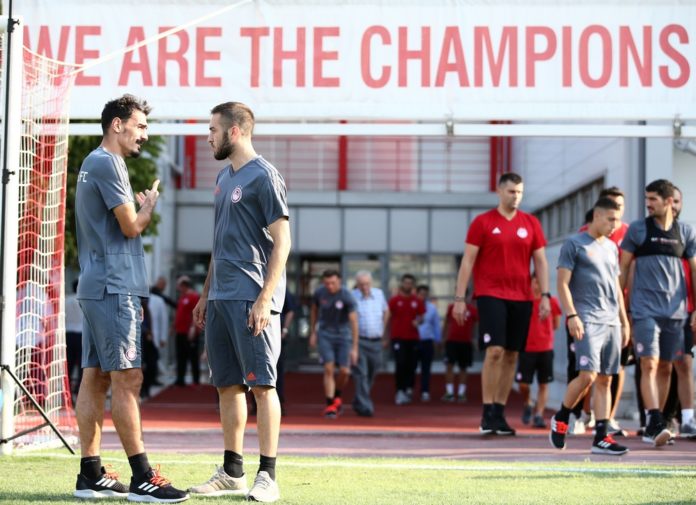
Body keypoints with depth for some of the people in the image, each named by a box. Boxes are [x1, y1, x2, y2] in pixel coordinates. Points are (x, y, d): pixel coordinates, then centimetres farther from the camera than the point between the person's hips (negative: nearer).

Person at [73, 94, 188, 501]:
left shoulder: (94, 163, 21)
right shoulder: (107, 164, -11)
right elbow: (131, 225, -13)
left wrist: (142, 212, 8)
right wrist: (150, 206, 4)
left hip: (99, 287, 10)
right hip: (113, 288, -10)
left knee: (96, 377, 8)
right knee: (127, 378, -11)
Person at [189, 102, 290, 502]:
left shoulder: (263, 176, -9)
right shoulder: (225, 177, 18)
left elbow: (281, 243, -13)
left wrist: (264, 299, -20)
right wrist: (206, 295, 22)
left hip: (251, 299, -9)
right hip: (221, 299, 9)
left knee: (262, 385, -6)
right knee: (228, 385, 10)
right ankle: (232, 472, 17)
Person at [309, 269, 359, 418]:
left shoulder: (347, 297, -17)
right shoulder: (319, 293, -8)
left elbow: (354, 322, -17)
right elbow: (314, 311, 12)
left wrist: (354, 348, -20)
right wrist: (313, 333, 14)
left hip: (343, 335, -1)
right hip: (325, 335, 1)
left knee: (344, 371, -4)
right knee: (329, 369, -12)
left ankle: (337, 396, 25)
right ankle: (330, 405, -10)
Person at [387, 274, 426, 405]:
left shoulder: (417, 301, 8)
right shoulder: (394, 300, 1)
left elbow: (421, 317, 13)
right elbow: (388, 318, 3)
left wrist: (418, 321, -12)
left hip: (413, 338, 3)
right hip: (398, 337, -3)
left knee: (411, 366, 3)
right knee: (400, 364, -11)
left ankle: (409, 390, 13)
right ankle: (400, 391, -8)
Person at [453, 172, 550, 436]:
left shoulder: (531, 223, 9)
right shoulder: (483, 222, 1)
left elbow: (540, 262, 10)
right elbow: (468, 261, 0)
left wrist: (545, 295, 0)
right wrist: (460, 298, -5)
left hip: (521, 298, 4)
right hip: (490, 294, -4)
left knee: (511, 355, 4)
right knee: (495, 351, -14)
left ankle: (500, 413, 11)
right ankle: (487, 413, -9)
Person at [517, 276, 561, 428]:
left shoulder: (552, 302, 2)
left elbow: (556, 324, 12)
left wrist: (543, 332, 6)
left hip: (546, 349, 1)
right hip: (527, 348, -1)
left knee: (543, 384, -1)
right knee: (523, 383, -5)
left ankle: (538, 415, 4)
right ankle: (528, 405, 23)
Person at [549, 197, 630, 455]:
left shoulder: (611, 248, 18)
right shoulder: (574, 245, -1)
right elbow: (563, 283, -6)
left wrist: (624, 322, 19)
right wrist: (571, 316, -15)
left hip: (611, 322, 6)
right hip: (587, 321, -6)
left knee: (605, 380, 3)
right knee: (588, 375, -16)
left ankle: (601, 438, 3)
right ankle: (560, 419, 7)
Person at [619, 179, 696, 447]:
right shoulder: (638, 229, 2)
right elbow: (623, 267, 5)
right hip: (645, 310, -3)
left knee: (665, 368, 7)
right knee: (649, 365, -13)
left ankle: (653, 426, 15)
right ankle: (655, 423, -19)